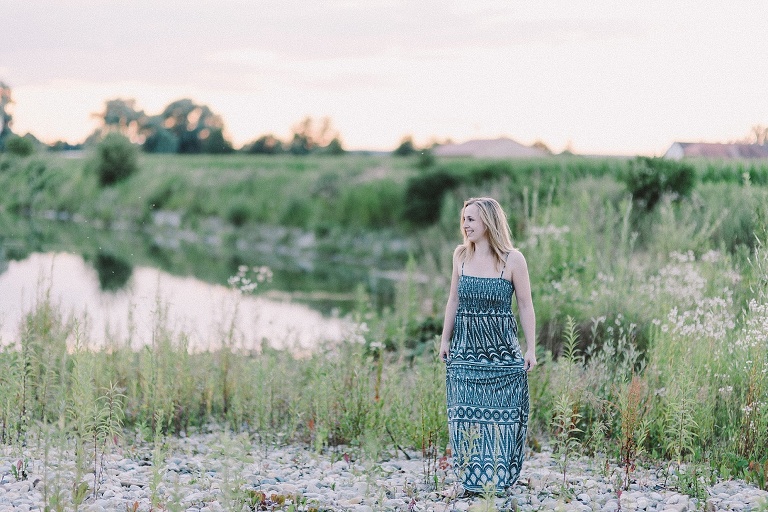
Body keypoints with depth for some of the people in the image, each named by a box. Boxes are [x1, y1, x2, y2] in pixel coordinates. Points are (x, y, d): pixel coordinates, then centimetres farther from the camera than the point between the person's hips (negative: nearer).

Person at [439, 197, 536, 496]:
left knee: (501, 415, 1)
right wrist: (445, 339, 11)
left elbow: (525, 306, -2)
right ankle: (470, 479, 13)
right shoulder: (461, 255, 6)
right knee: (465, 415, 4)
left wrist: (531, 348, -5)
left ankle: (499, 479, 11)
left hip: (501, 348, -4)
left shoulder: (512, 260, -5)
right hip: (466, 346, 4)